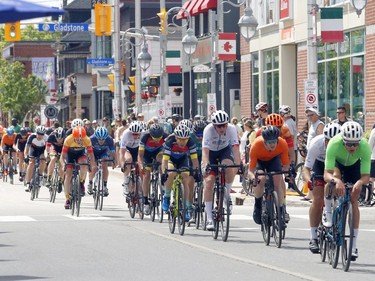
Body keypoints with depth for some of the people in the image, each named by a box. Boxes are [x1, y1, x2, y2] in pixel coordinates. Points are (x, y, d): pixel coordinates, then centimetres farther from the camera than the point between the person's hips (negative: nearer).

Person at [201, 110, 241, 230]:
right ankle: (209, 218, -11)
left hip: (225, 150, 1)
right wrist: (205, 166, -54)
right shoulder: (208, 130, -31)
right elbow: (205, 150, -38)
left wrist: (238, 164, -49)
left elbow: (236, 148, -35)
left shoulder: (231, 129, -28)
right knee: (209, 181, -15)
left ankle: (227, 195, -7)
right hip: (211, 152, -1)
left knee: (229, 166, -34)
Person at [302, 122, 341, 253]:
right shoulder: (317, 144, -35)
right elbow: (306, 169, -33)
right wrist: (308, 181, -53)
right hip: (320, 163, -1)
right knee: (318, 199, -13)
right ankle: (313, 238, -10)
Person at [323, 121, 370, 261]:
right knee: (335, 178, -36)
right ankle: (328, 215, -14)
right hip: (336, 162, -1)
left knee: (353, 201, -7)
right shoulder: (334, 144, -42)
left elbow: (366, 176, -35)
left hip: (353, 165, 1)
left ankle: (353, 245, -1)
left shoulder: (365, 147, -38)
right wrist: (336, 180, -65)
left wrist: (360, 182, -58)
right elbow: (327, 174, -44)